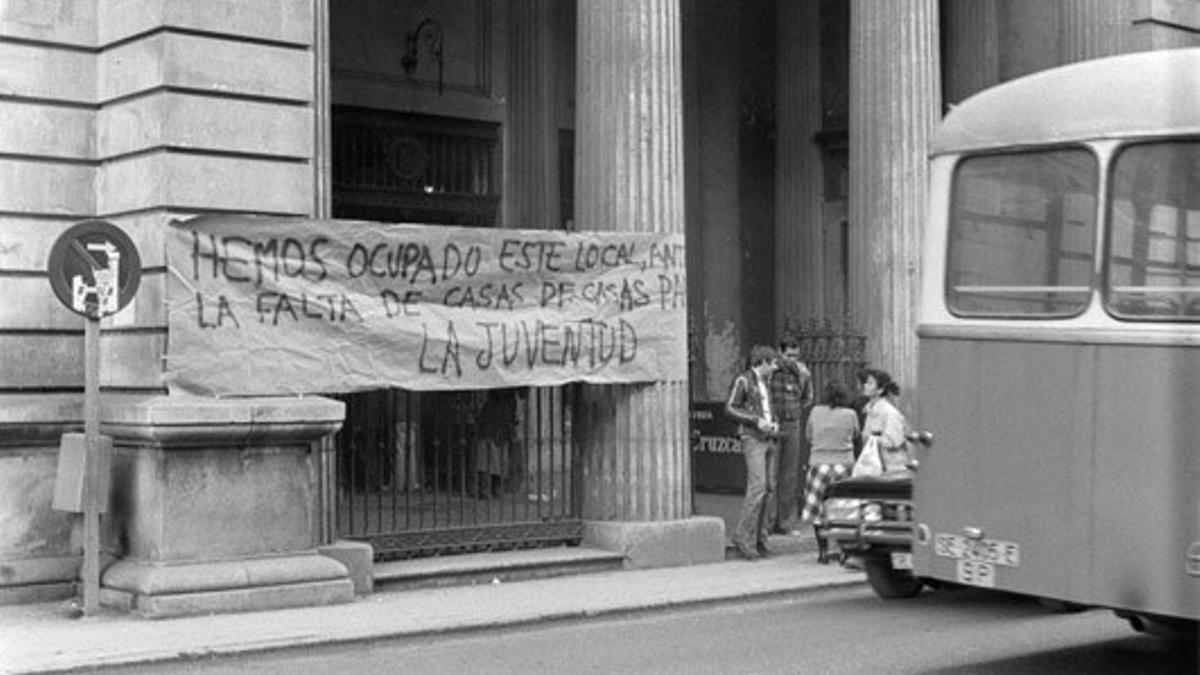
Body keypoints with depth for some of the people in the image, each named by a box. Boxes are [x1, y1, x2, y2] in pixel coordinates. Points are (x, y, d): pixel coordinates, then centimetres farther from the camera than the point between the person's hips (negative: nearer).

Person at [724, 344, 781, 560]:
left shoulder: (765, 381, 18)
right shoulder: (743, 380, -7)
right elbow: (730, 407, -11)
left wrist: (774, 422, 8)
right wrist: (756, 421, -18)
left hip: (768, 439, 8)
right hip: (752, 438, -8)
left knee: (768, 488, 3)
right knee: (757, 487, -17)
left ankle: (758, 539, 8)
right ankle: (743, 538, -14)